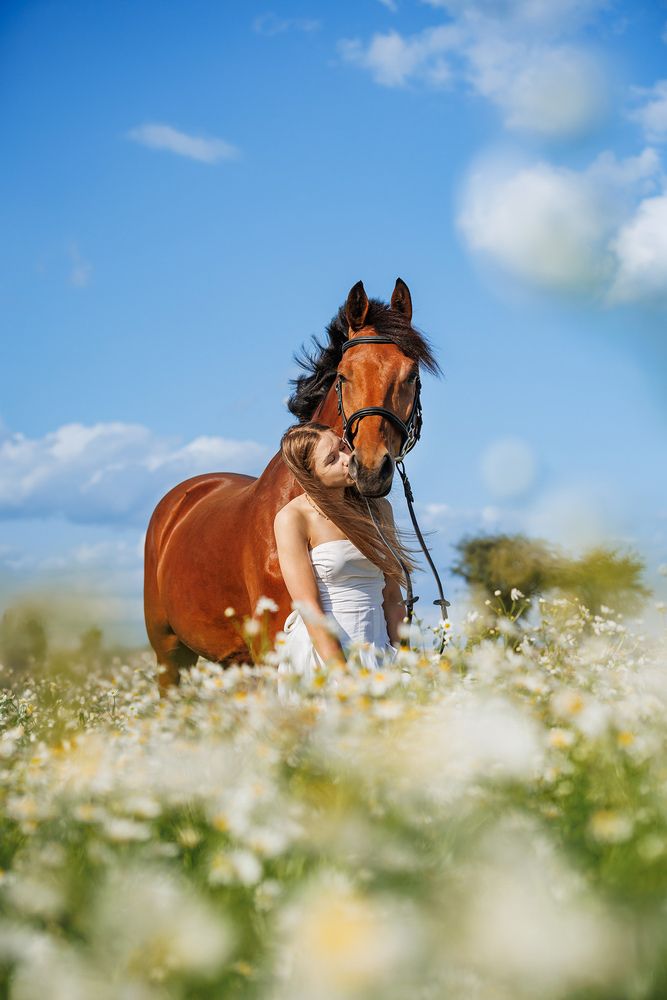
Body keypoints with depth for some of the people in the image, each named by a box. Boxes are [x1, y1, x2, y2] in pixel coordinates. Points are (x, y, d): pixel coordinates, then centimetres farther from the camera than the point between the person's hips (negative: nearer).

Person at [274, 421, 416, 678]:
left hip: (377, 652, 4)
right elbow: (308, 607, -11)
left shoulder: (378, 508, 11)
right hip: (321, 655, -4)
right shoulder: (292, 518, -5)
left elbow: (392, 597, 11)